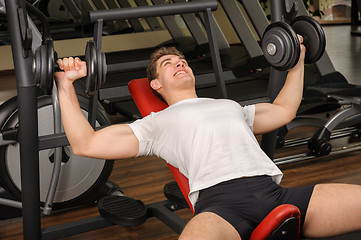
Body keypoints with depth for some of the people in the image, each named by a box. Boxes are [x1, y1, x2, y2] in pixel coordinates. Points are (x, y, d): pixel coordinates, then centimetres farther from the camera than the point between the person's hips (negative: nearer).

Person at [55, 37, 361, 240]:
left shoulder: (230, 105, 38)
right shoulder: (156, 123, 24)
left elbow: (284, 110, 50)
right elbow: (86, 144, 18)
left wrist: (298, 62, 51)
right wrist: (66, 85, 15)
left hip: (275, 190, 5)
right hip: (220, 198, -5)